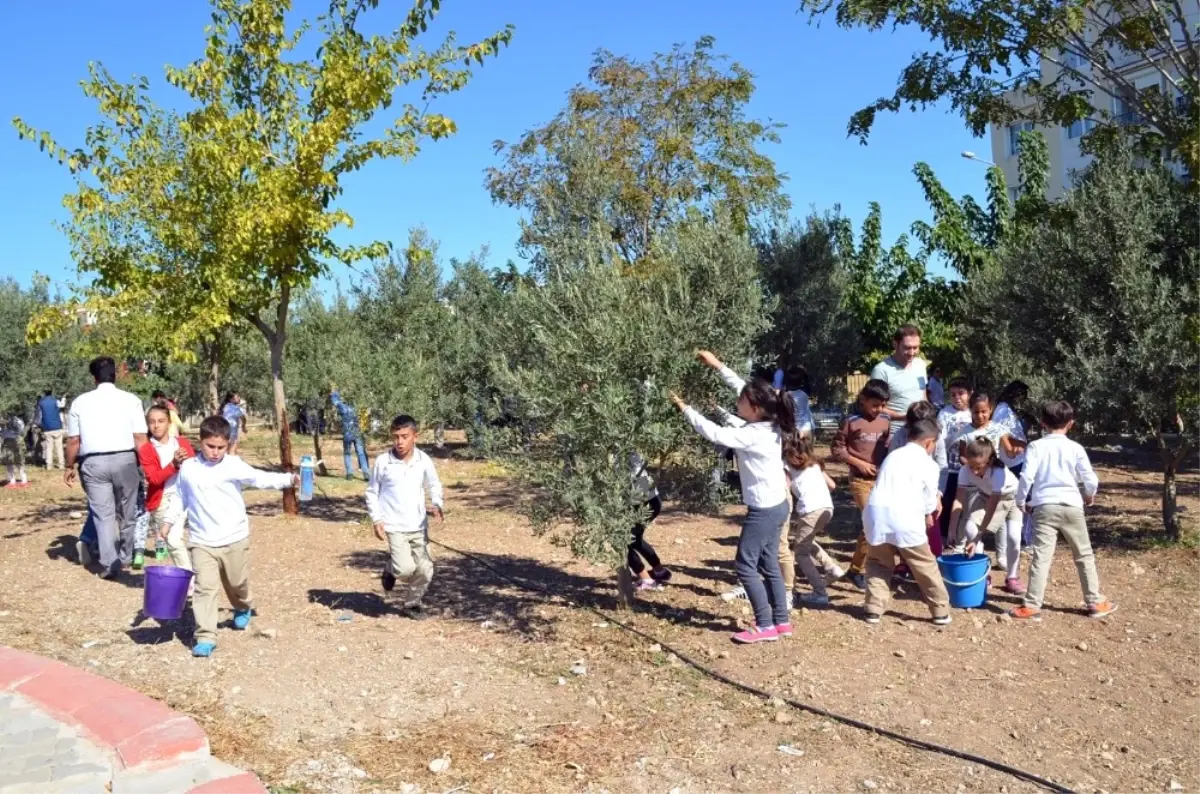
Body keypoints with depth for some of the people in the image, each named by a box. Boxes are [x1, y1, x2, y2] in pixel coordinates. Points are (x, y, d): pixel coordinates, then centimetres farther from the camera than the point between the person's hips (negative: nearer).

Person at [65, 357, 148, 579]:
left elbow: (73, 440, 3)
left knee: (103, 514, 5)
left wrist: (70, 467, 16)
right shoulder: (130, 400, -2)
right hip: (124, 460, 0)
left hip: (93, 462, 0)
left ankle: (109, 564, 2)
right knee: (126, 512, 16)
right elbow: (140, 439, -6)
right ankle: (125, 556, 31)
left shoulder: (80, 401, 3)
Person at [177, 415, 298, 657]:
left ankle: (243, 610, 49)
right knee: (205, 587, -9)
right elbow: (181, 500, 12)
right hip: (202, 541, 1)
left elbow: (260, 478, -16)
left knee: (237, 583, 17)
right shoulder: (188, 468, 1)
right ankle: (205, 637, -6)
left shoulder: (233, 465, -8)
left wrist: (288, 479, -28)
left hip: (235, 539, 0)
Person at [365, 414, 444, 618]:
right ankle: (390, 569, 19)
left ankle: (412, 603, 29)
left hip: (419, 526, 3)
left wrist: (437, 505, -9)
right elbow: (372, 492, 2)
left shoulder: (424, 461, -4)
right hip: (394, 527, -3)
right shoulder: (382, 462, -8)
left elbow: (434, 486, 10)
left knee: (425, 570, 4)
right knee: (406, 568, -17)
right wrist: (376, 519, -6)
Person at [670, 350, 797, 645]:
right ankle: (781, 621, 23)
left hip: (764, 509, -9)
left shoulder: (753, 434, -24)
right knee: (768, 564, 16)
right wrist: (717, 365, 11)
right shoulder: (769, 425, 1)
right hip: (776, 505, 9)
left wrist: (685, 408, -17)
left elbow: (715, 433, -26)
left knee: (745, 565, 0)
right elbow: (741, 387, 11)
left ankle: (765, 626, 5)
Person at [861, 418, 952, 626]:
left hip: (877, 512, 4)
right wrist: (928, 516, 36)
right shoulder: (928, 464, 8)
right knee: (926, 566, 12)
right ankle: (941, 612, 20)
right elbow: (929, 500, 14)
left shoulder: (892, 456, 22)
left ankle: (874, 610, 15)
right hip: (905, 517, -4)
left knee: (878, 563, 21)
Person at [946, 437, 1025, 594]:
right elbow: (959, 500, -25)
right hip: (985, 495, 4)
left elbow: (991, 509, -40)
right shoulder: (966, 470, -29)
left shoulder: (999, 472, -40)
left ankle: (1012, 578, 5)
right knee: (970, 528, -18)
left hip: (1011, 497, -3)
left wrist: (976, 539, -41)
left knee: (1013, 538, -20)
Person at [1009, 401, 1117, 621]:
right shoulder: (1075, 448, 3)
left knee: (1041, 557, -3)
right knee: (1085, 556, 15)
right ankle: (1095, 602, 22)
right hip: (1071, 506, 1)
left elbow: (1026, 477, -10)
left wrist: (1021, 501, 6)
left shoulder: (1036, 446, -1)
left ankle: (1032, 606, -5)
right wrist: (1089, 495, 23)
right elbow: (1091, 479, 1)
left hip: (1044, 507, -1)